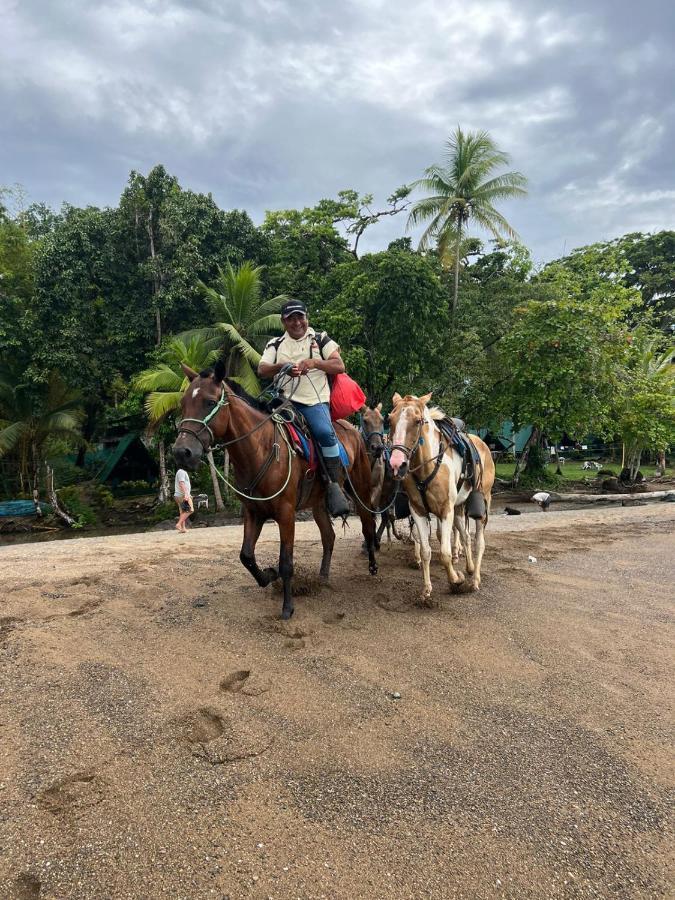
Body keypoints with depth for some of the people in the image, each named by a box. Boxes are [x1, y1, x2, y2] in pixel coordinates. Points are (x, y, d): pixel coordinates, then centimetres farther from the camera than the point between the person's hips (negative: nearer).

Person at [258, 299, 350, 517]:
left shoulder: (321, 340, 13)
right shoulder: (275, 344, 17)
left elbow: (339, 366, 3)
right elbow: (262, 370, 3)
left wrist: (315, 362, -14)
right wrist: (282, 367, -17)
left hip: (315, 401, -2)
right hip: (284, 400, 3)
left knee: (325, 433, -30)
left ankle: (334, 486, -19)